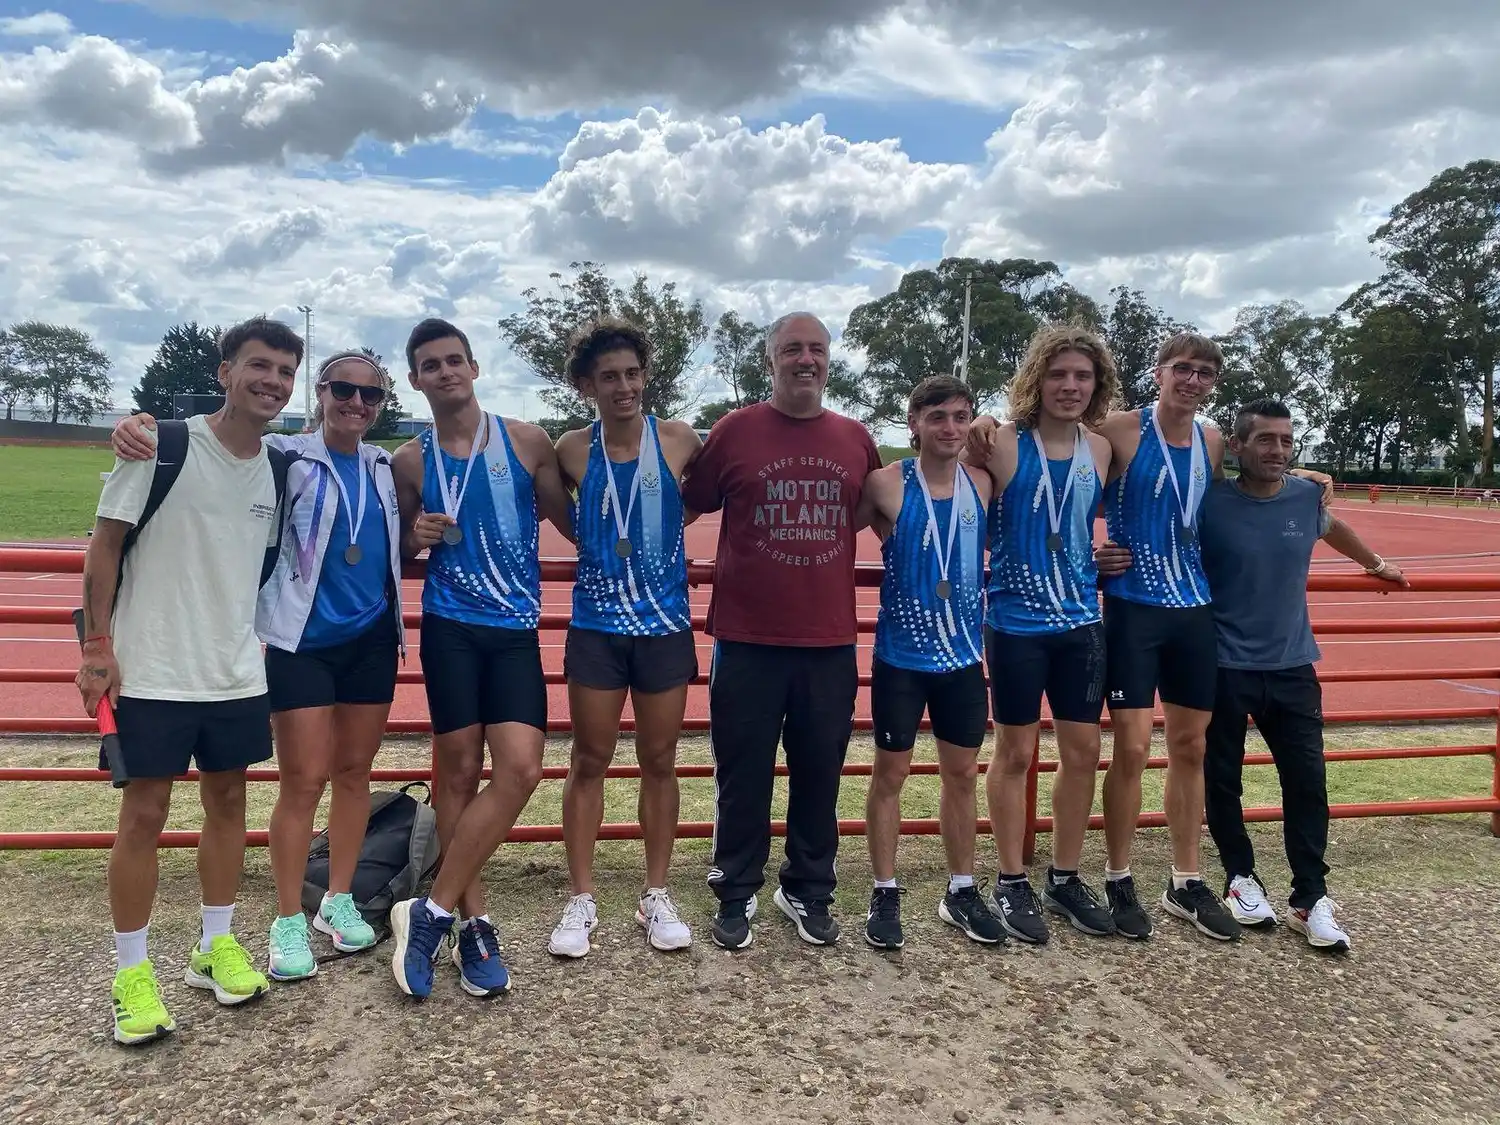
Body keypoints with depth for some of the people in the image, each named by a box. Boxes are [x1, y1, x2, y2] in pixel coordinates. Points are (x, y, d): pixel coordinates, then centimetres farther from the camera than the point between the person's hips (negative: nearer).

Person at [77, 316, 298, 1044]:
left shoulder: (276, 471, 5)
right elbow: (106, 543, -8)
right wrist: (97, 643, -11)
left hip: (237, 674, 5)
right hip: (152, 673, -5)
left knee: (227, 800, 12)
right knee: (144, 814, 2)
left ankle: (216, 946, 29)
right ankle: (131, 974, 17)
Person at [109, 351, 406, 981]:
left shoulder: (384, 466, 7)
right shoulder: (284, 456, -8)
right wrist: (140, 426, -34)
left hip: (372, 639, 5)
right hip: (302, 642, -4)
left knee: (354, 770, 12)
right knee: (303, 781, -3)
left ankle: (338, 901, 27)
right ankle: (288, 923, 13)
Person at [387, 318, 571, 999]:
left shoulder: (527, 442, 3)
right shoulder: (410, 461, 6)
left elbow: (570, 522, 12)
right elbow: (402, 549, 16)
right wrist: (418, 536, -4)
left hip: (516, 630, 0)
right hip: (450, 626, 0)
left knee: (521, 769, -11)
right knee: (459, 771, 1)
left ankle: (432, 913, 2)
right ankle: (473, 925, 15)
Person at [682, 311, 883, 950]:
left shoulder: (856, 440, 5)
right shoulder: (734, 431, -3)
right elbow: (688, 507, 5)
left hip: (830, 641, 3)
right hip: (748, 638, -2)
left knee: (819, 774, 13)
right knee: (743, 775, 8)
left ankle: (809, 892, 32)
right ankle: (736, 895, 26)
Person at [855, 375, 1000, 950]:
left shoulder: (982, 484, 0)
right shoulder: (886, 484, -10)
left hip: (964, 654, 4)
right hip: (901, 655, -3)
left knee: (962, 773, 13)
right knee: (891, 772, 7)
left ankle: (961, 891, 29)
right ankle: (885, 894, 22)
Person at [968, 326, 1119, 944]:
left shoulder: (1099, 449, 3)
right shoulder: (1003, 444, -11)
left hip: (1081, 621, 5)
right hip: (1017, 623, -5)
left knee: (1083, 751, 11)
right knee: (1015, 752, 7)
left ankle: (1065, 877, 30)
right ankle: (1011, 882, 24)